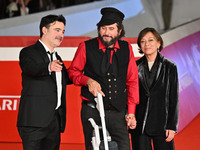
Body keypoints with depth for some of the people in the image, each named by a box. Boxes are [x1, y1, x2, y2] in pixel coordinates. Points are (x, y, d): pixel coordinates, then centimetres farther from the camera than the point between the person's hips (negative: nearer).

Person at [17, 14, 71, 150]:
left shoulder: (57, 58, 23)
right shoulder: (29, 52, -3)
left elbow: (67, 78, 32)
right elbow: (30, 68, -24)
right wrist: (48, 67, -45)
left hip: (55, 121, 8)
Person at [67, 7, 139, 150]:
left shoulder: (126, 48, 7)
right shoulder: (86, 47, 1)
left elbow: (132, 81, 11)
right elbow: (73, 72, 11)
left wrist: (131, 112, 6)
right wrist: (88, 80, -10)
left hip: (117, 112, 1)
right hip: (92, 111, -1)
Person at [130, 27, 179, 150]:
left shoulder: (170, 67, 2)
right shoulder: (135, 67, 7)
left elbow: (174, 99, 1)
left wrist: (172, 126, -4)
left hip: (161, 125, -2)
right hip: (139, 125, 2)